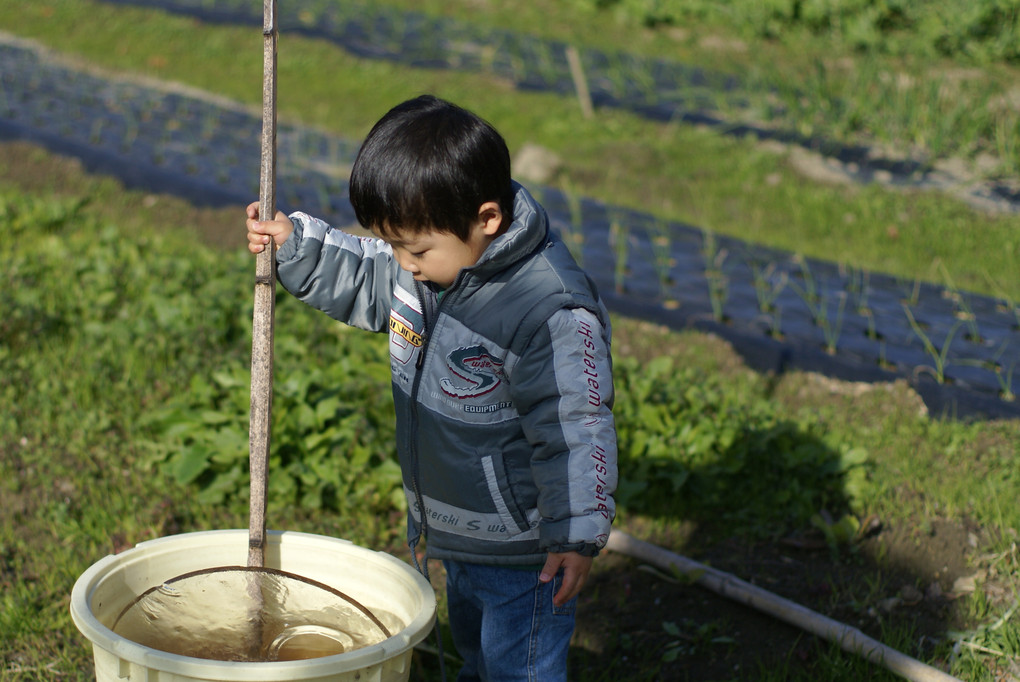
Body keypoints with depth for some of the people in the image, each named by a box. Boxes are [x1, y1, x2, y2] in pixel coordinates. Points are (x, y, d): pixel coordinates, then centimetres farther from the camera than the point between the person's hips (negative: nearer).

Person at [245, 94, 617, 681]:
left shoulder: (553, 312, -32)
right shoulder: (431, 257, -7)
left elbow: (573, 429, -27)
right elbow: (363, 282, 13)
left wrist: (577, 535, -23)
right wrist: (295, 245, -2)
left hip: (523, 548, -8)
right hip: (457, 534, 8)